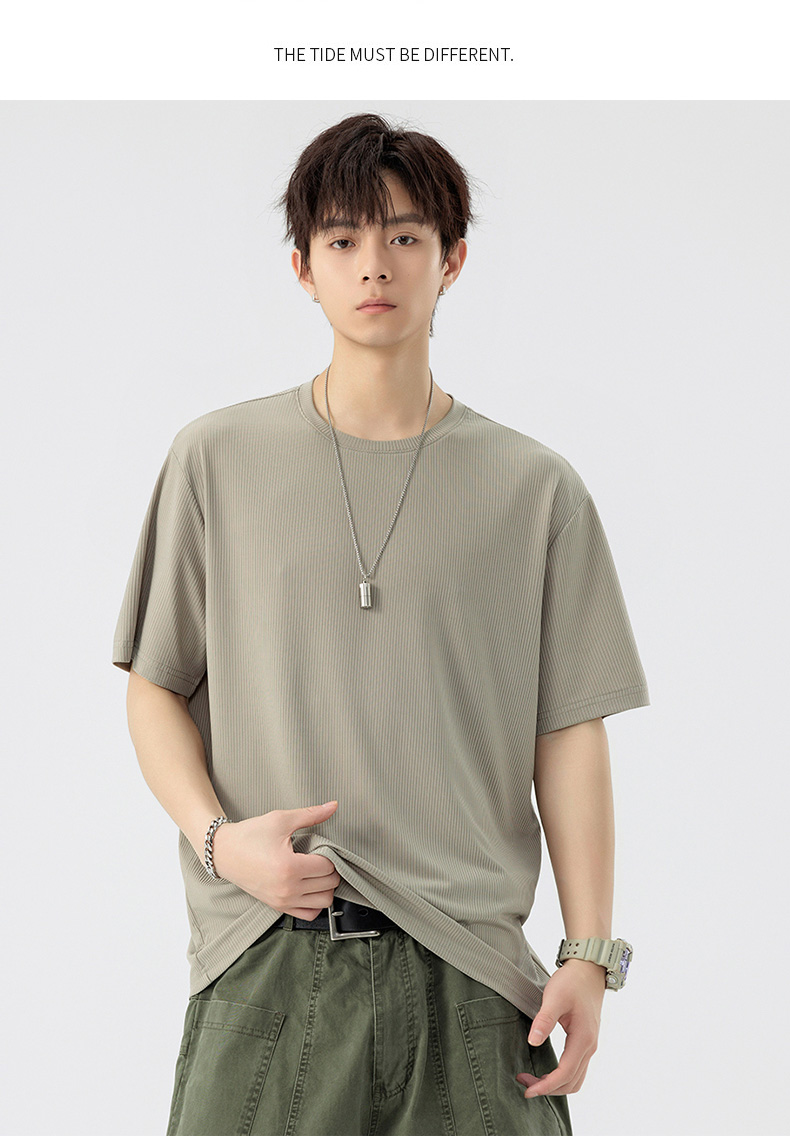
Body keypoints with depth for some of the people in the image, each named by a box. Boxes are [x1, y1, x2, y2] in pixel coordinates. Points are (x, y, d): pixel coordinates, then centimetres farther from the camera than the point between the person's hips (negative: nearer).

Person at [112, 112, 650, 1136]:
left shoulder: (537, 490, 6)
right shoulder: (217, 459, 7)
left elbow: (570, 734, 5)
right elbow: (156, 689, 10)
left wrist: (589, 955, -2)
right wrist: (219, 837, -7)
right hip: (264, 969, 0)